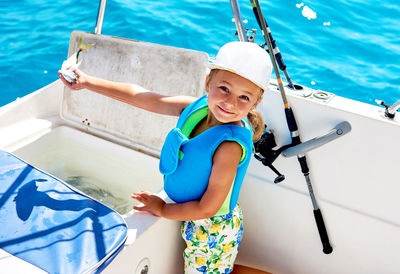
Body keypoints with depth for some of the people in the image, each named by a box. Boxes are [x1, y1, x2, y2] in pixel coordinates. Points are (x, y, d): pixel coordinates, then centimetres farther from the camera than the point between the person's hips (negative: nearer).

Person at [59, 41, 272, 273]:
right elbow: (140, 96, -4)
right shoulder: (195, 107, -13)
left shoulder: (230, 145, -34)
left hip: (213, 232, -7)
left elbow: (207, 208, -28)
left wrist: (162, 209, -13)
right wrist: (87, 82, 1)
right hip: (193, 222, 7)